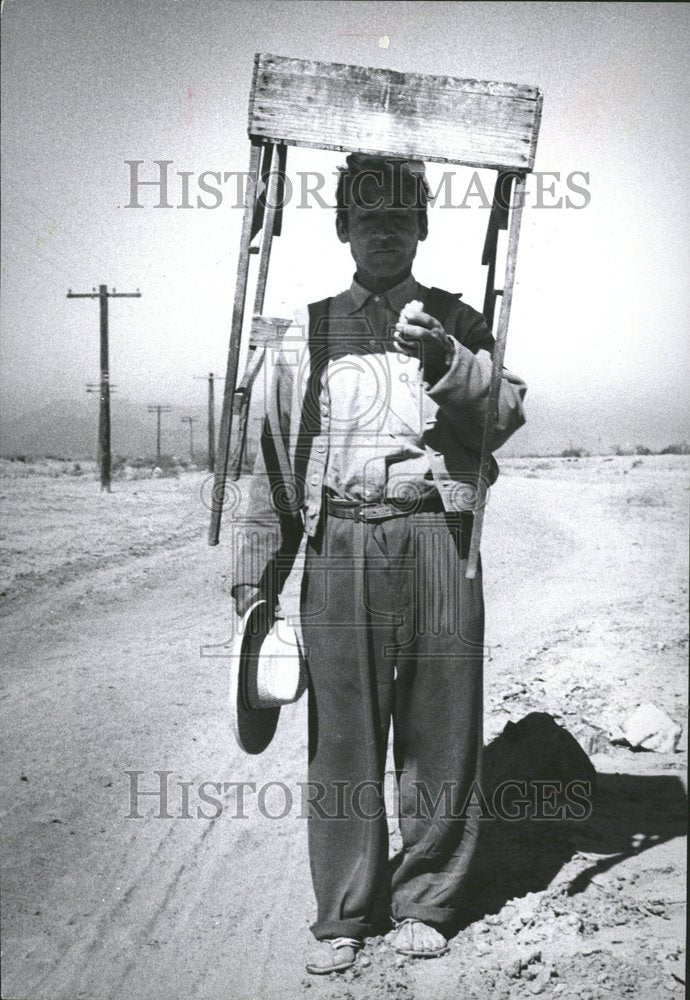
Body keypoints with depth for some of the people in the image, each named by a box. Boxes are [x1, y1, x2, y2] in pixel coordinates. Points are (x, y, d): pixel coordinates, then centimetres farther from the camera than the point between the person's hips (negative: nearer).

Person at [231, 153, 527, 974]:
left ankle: (425, 901, 20)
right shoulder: (309, 332, 15)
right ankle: (342, 915, 14)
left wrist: (446, 360, -22)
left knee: (438, 727, 3)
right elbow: (276, 460, 14)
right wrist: (257, 574, 11)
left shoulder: (456, 322, 14)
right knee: (343, 731, 2)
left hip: (436, 537, 0)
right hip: (339, 544, 0)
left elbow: (506, 412, -3)